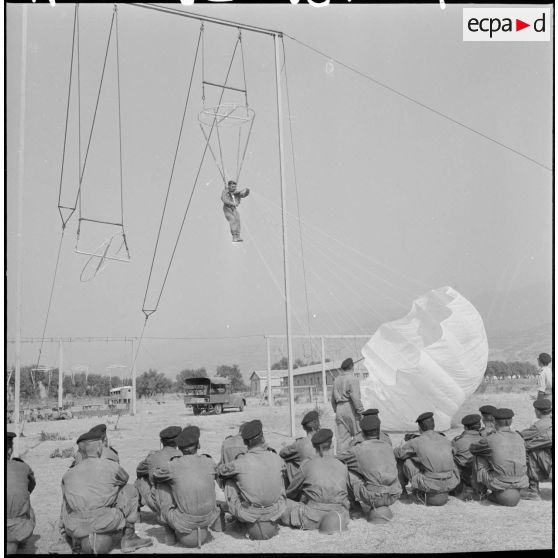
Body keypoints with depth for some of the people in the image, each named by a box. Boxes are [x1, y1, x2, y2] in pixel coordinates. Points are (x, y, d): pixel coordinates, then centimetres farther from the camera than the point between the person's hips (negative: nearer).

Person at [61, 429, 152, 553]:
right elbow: (124, 479, 24)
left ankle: (76, 539, 19)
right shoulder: (111, 466, 2)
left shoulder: (68, 474, 12)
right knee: (130, 490, 16)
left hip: (74, 529, 4)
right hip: (104, 524, -4)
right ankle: (128, 537, 17)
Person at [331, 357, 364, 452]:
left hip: (339, 409, 7)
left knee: (342, 437, 8)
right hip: (350, 409, -7)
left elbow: (333, 399, 19)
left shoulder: (337, 379, 13)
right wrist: (361, 411, -13)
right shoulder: (352, 379, -10)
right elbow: (355, 398, -18)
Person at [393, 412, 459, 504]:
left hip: (430, 485, -4)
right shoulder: (446, 440, 11)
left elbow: (396, 453, 10)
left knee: (404, 460, 10)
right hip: (451, 485, 4)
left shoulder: (416, 442, -2)